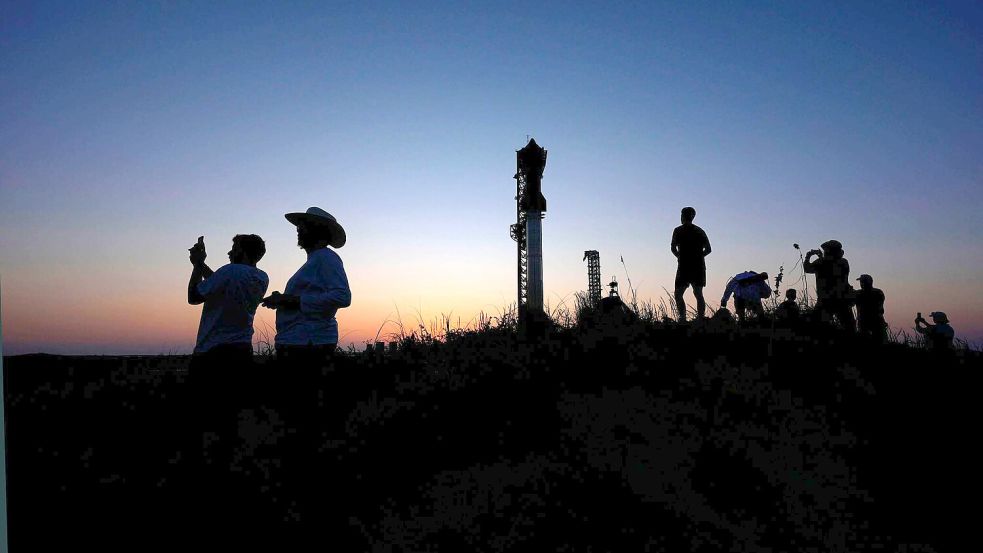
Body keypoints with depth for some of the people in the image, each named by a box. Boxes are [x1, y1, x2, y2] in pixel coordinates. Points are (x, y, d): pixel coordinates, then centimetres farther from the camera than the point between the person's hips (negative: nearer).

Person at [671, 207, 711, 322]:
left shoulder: (678, 230, 0)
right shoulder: (700, 231, 12)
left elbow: (673, 248, -6)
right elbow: (708, 249, 7)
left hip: (684, 266, -4)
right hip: (699, 267, 5)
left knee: (678, 294, 0)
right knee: (698, 294, 9)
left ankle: (683, 318, -15)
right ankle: (701, 319, 2)